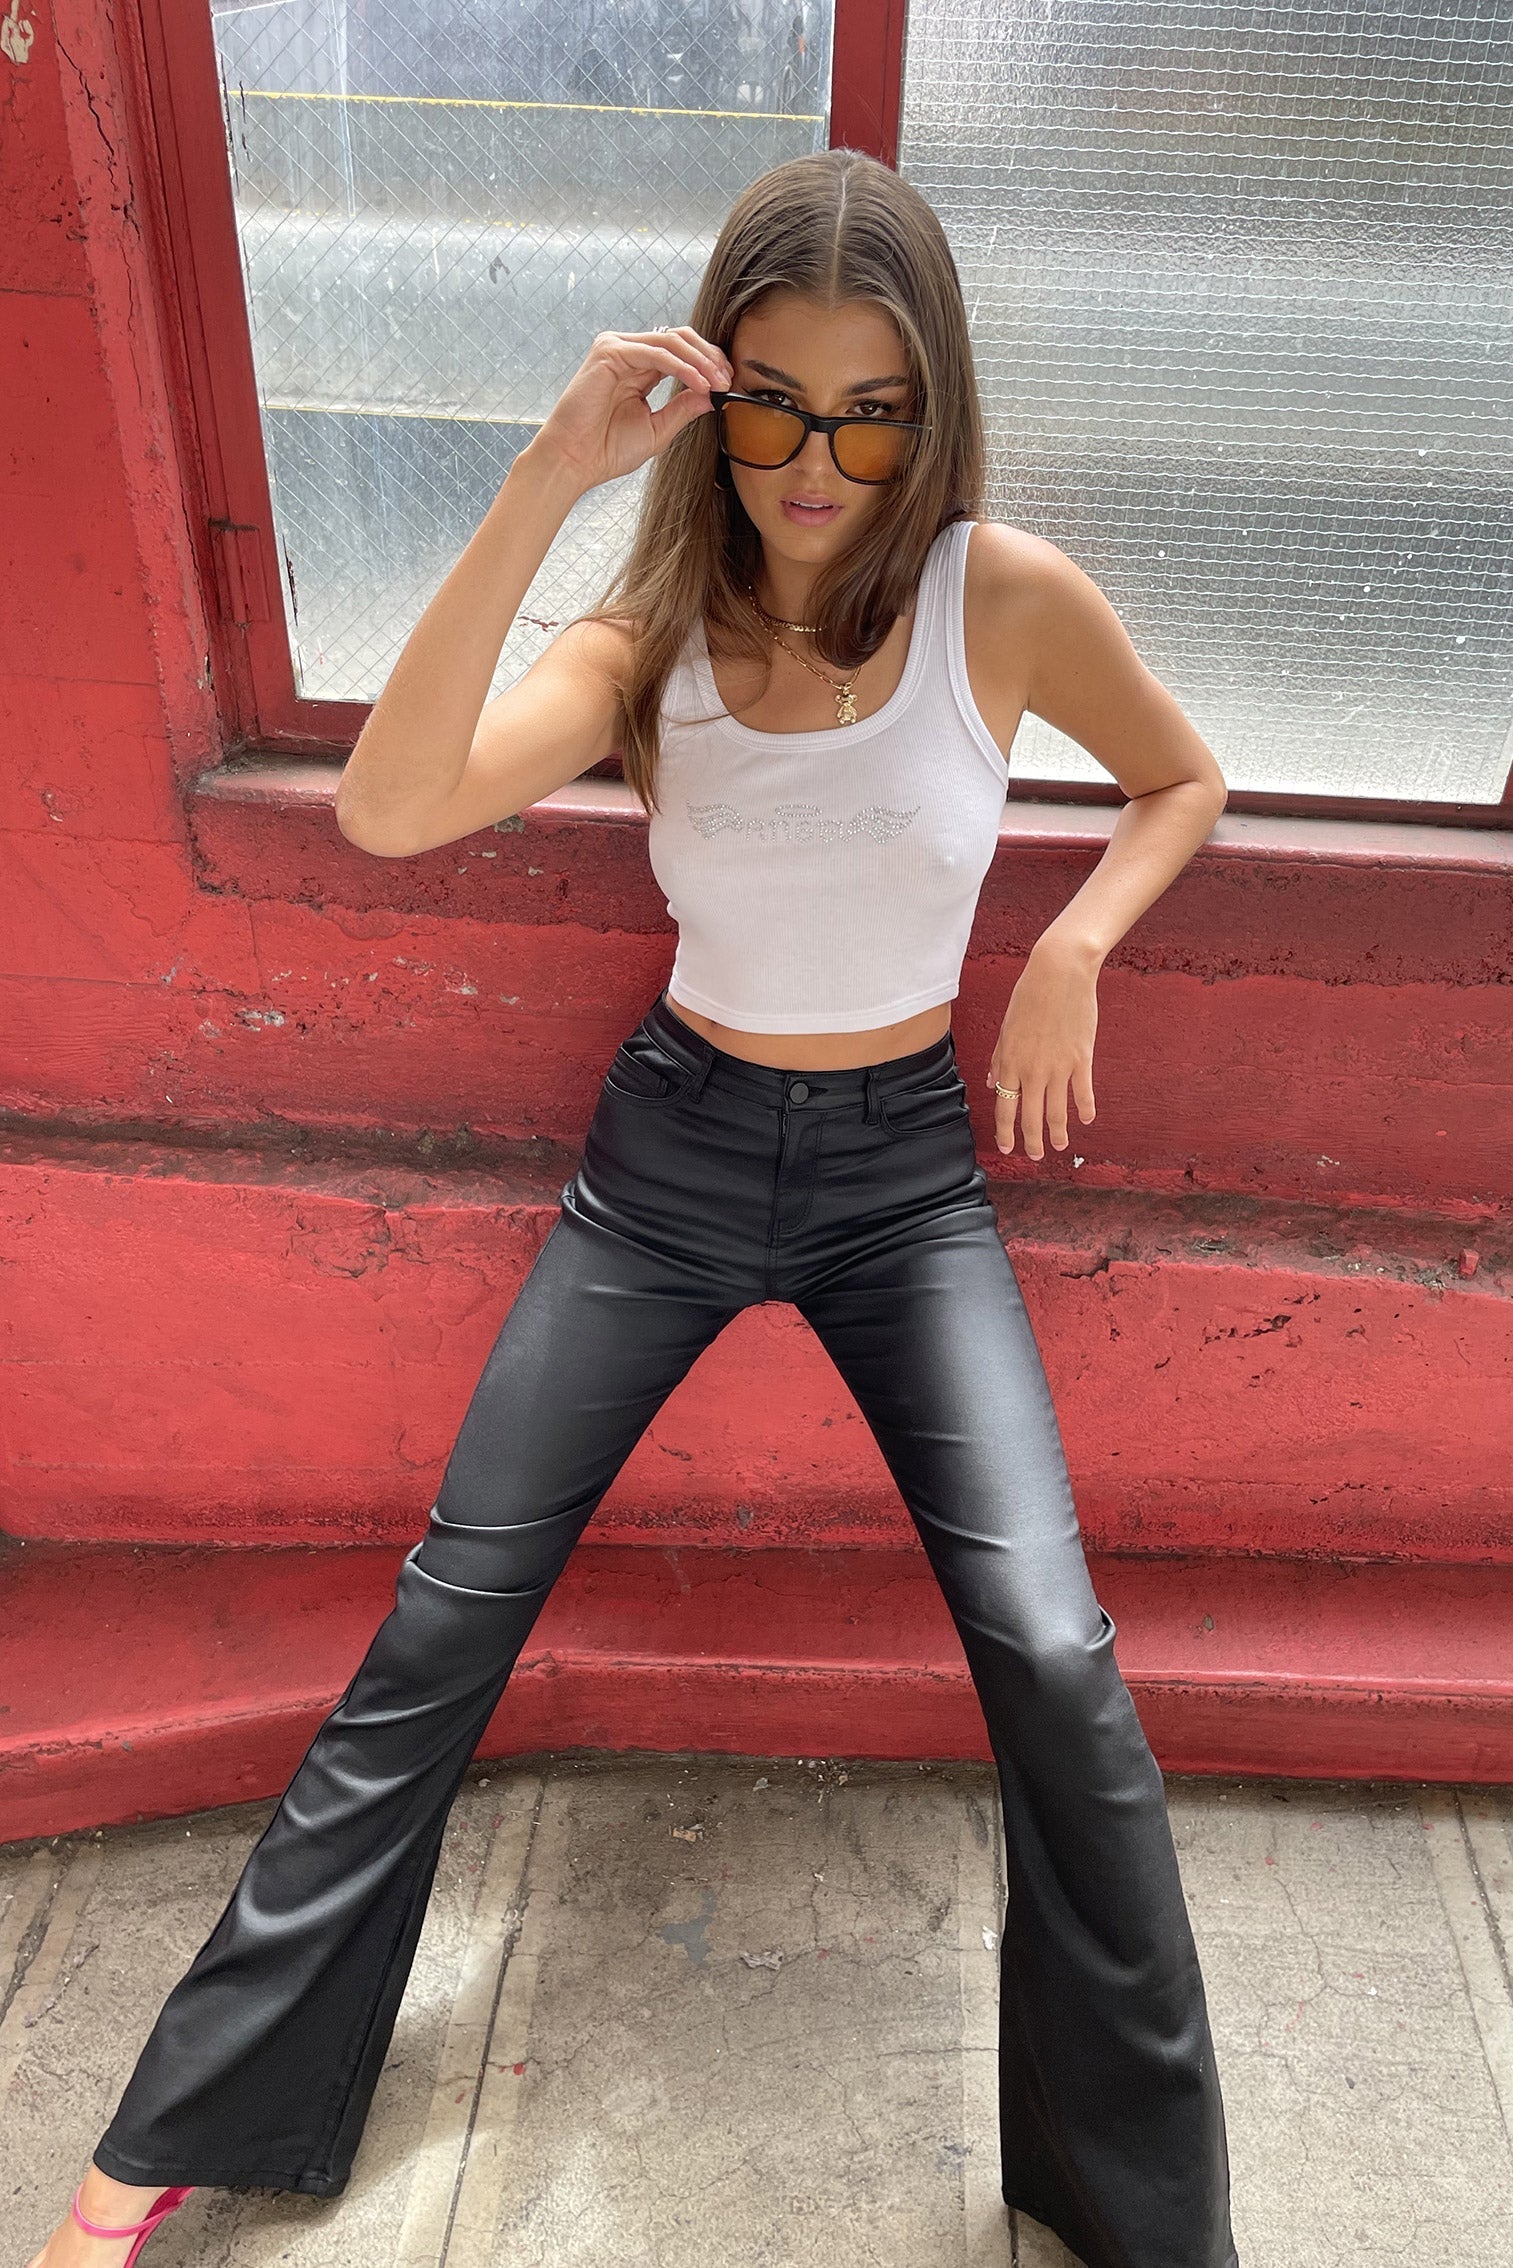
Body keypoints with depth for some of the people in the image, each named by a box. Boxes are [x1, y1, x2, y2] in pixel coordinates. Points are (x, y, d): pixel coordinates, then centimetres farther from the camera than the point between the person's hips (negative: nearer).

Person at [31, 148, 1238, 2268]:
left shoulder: (1005, 596, -8)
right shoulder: (647, 637, -7)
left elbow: (1182, 779, 9)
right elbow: (388, 807, -25)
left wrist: (1071, 952, -8)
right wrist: (550, 476, -29)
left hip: (905, 1165, -1)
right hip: (672, 1147, 1)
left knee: (1055, 1659, -15)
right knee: (446, 1620, 3)